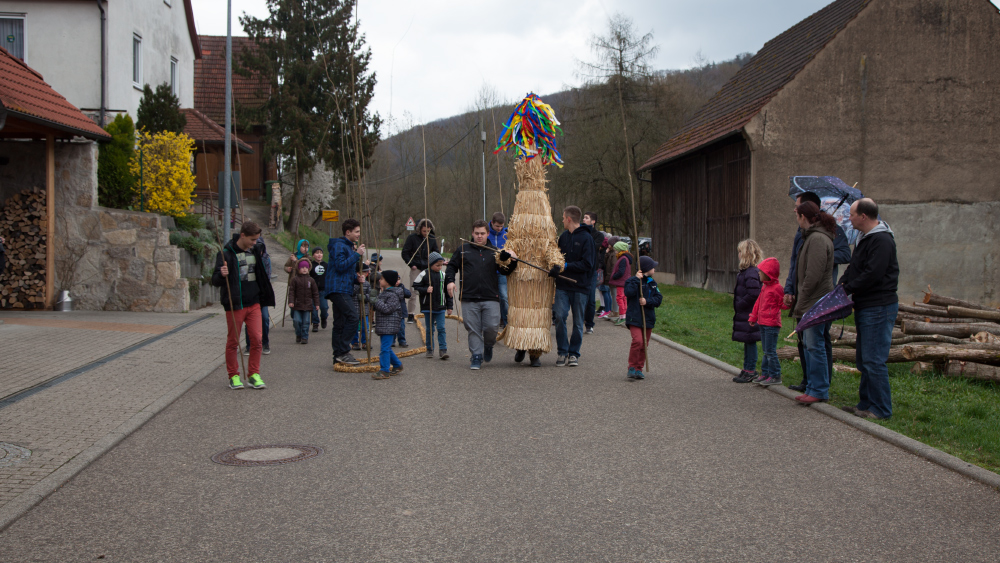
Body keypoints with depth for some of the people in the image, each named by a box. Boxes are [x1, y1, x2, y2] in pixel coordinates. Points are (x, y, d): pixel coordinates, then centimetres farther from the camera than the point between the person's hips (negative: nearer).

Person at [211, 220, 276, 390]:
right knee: (233, 341, 4)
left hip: (254, 303, 5)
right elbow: (215, 281, -10)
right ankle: (233, 376, 15)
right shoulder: (227, 253, -8)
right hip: (235, 305, -5)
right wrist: (222, 275, -31)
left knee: (256, 338, 0)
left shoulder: (255, 251, 10)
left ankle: (254, 374, 11)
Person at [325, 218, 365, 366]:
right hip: (338, 289, -10)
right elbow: (340, 266, -20)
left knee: (340, 324, 9)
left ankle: (338, 356, 12)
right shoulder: (339, 246, -8)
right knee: (352, 317, -19)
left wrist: (357, 278, 9)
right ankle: (343, 352, -17)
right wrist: (357, 254, -18)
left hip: (345, 290, 10)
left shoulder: (349, 246, 23)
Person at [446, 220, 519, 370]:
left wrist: (513, 261, -7)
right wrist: (449, 280, 2)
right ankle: (476, 356, 11)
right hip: (469, 298, 0)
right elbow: (452, 266, 18)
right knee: (473, 329, 0)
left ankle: (488, 346, 25)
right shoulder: (463, 249, 12)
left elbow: (505, 271, 11)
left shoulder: (495, 252, 11)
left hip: (490, 298, 0)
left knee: (492, 327, -5)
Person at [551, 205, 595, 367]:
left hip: (580, 287, -4)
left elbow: (587, 264, -11)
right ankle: (563, 352, 4)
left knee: (578, 321, 4)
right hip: (563, 285, 4)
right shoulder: (563, 236, 11)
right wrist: (555, 269, -2)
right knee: (560, 317, -7)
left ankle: (574, 353, 16)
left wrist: (567, 266, -15)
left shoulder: (586, 238, -7)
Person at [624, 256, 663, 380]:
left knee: (644, 344, 7)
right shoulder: (632, 281, -4)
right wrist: (636, 279, -22)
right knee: (637, 341, -19)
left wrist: (647, 301, -12)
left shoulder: (652, 283, 13)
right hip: (634, 318, -6)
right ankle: (632, 367, -8)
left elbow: (658, 298, 5)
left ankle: (639, 369, 16)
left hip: (648, 318, 6)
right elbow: (628, 293, -23)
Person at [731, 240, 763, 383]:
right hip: (745, 314, 10)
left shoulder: (751, 273, -20)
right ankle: (747, 369, 25)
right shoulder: (747, 271, 11)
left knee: (750, 341, -2)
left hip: (749, 316, -10)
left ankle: (750, 371, 4)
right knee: (748, 342, 16)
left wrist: (740, 305, -17)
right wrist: (738, 305, 12)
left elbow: (753, 293, -27)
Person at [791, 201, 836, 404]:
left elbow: (813, 275, -20)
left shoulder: (818, 239, -16)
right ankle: (813, 387, 20)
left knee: (814, 345, -6)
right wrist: (799, 303, 17)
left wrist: (800, 304, -16)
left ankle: (819, 390, 0)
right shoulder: (813, 236, 17)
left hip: (816, 303, -10)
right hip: (811, 302, 10)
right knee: (809, 344, 13)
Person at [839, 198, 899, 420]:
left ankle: (880, 409, -2)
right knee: (864, 359, 15)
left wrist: (847, 289, -14)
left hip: (879, 308, -11)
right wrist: (843, 282, 2)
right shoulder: (865, 238, 17)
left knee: (874, 360, -8)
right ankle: (866, 403, 24)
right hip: (865, 307, 11)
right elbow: (855, 268, 21)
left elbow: (873, 274, -24)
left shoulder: (882, 240, -17)